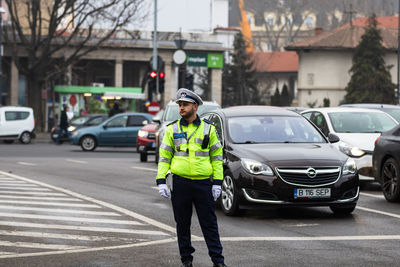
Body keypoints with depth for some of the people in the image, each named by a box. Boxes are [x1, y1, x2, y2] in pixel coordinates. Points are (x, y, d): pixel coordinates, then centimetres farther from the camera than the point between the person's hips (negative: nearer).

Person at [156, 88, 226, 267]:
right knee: (182, 224, 7)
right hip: (180, 183, 1)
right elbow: (164, 157, 6)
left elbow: (217, 157, 7)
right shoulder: (172, 129, 6)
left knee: (209, 223, 0)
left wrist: (217, 183, 0)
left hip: (203, 183, -1)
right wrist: (161, 182, -3)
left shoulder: (208, 129, 5)